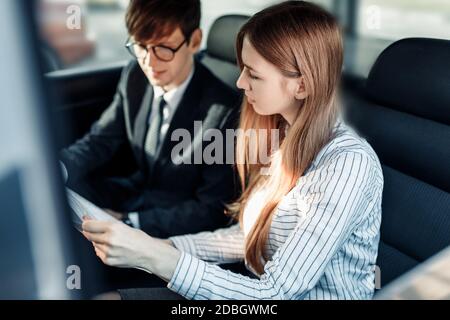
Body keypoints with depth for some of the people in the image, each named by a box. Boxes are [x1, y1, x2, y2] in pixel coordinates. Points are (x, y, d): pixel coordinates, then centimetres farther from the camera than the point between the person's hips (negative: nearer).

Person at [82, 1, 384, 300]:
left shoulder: (349, 164, -26)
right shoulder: (285, 138, 0)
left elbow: (275, 293, -27)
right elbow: (252, 235, 7)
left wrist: (155, 257, -29)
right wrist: (165, 245, -6)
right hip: (266, 288, 6)